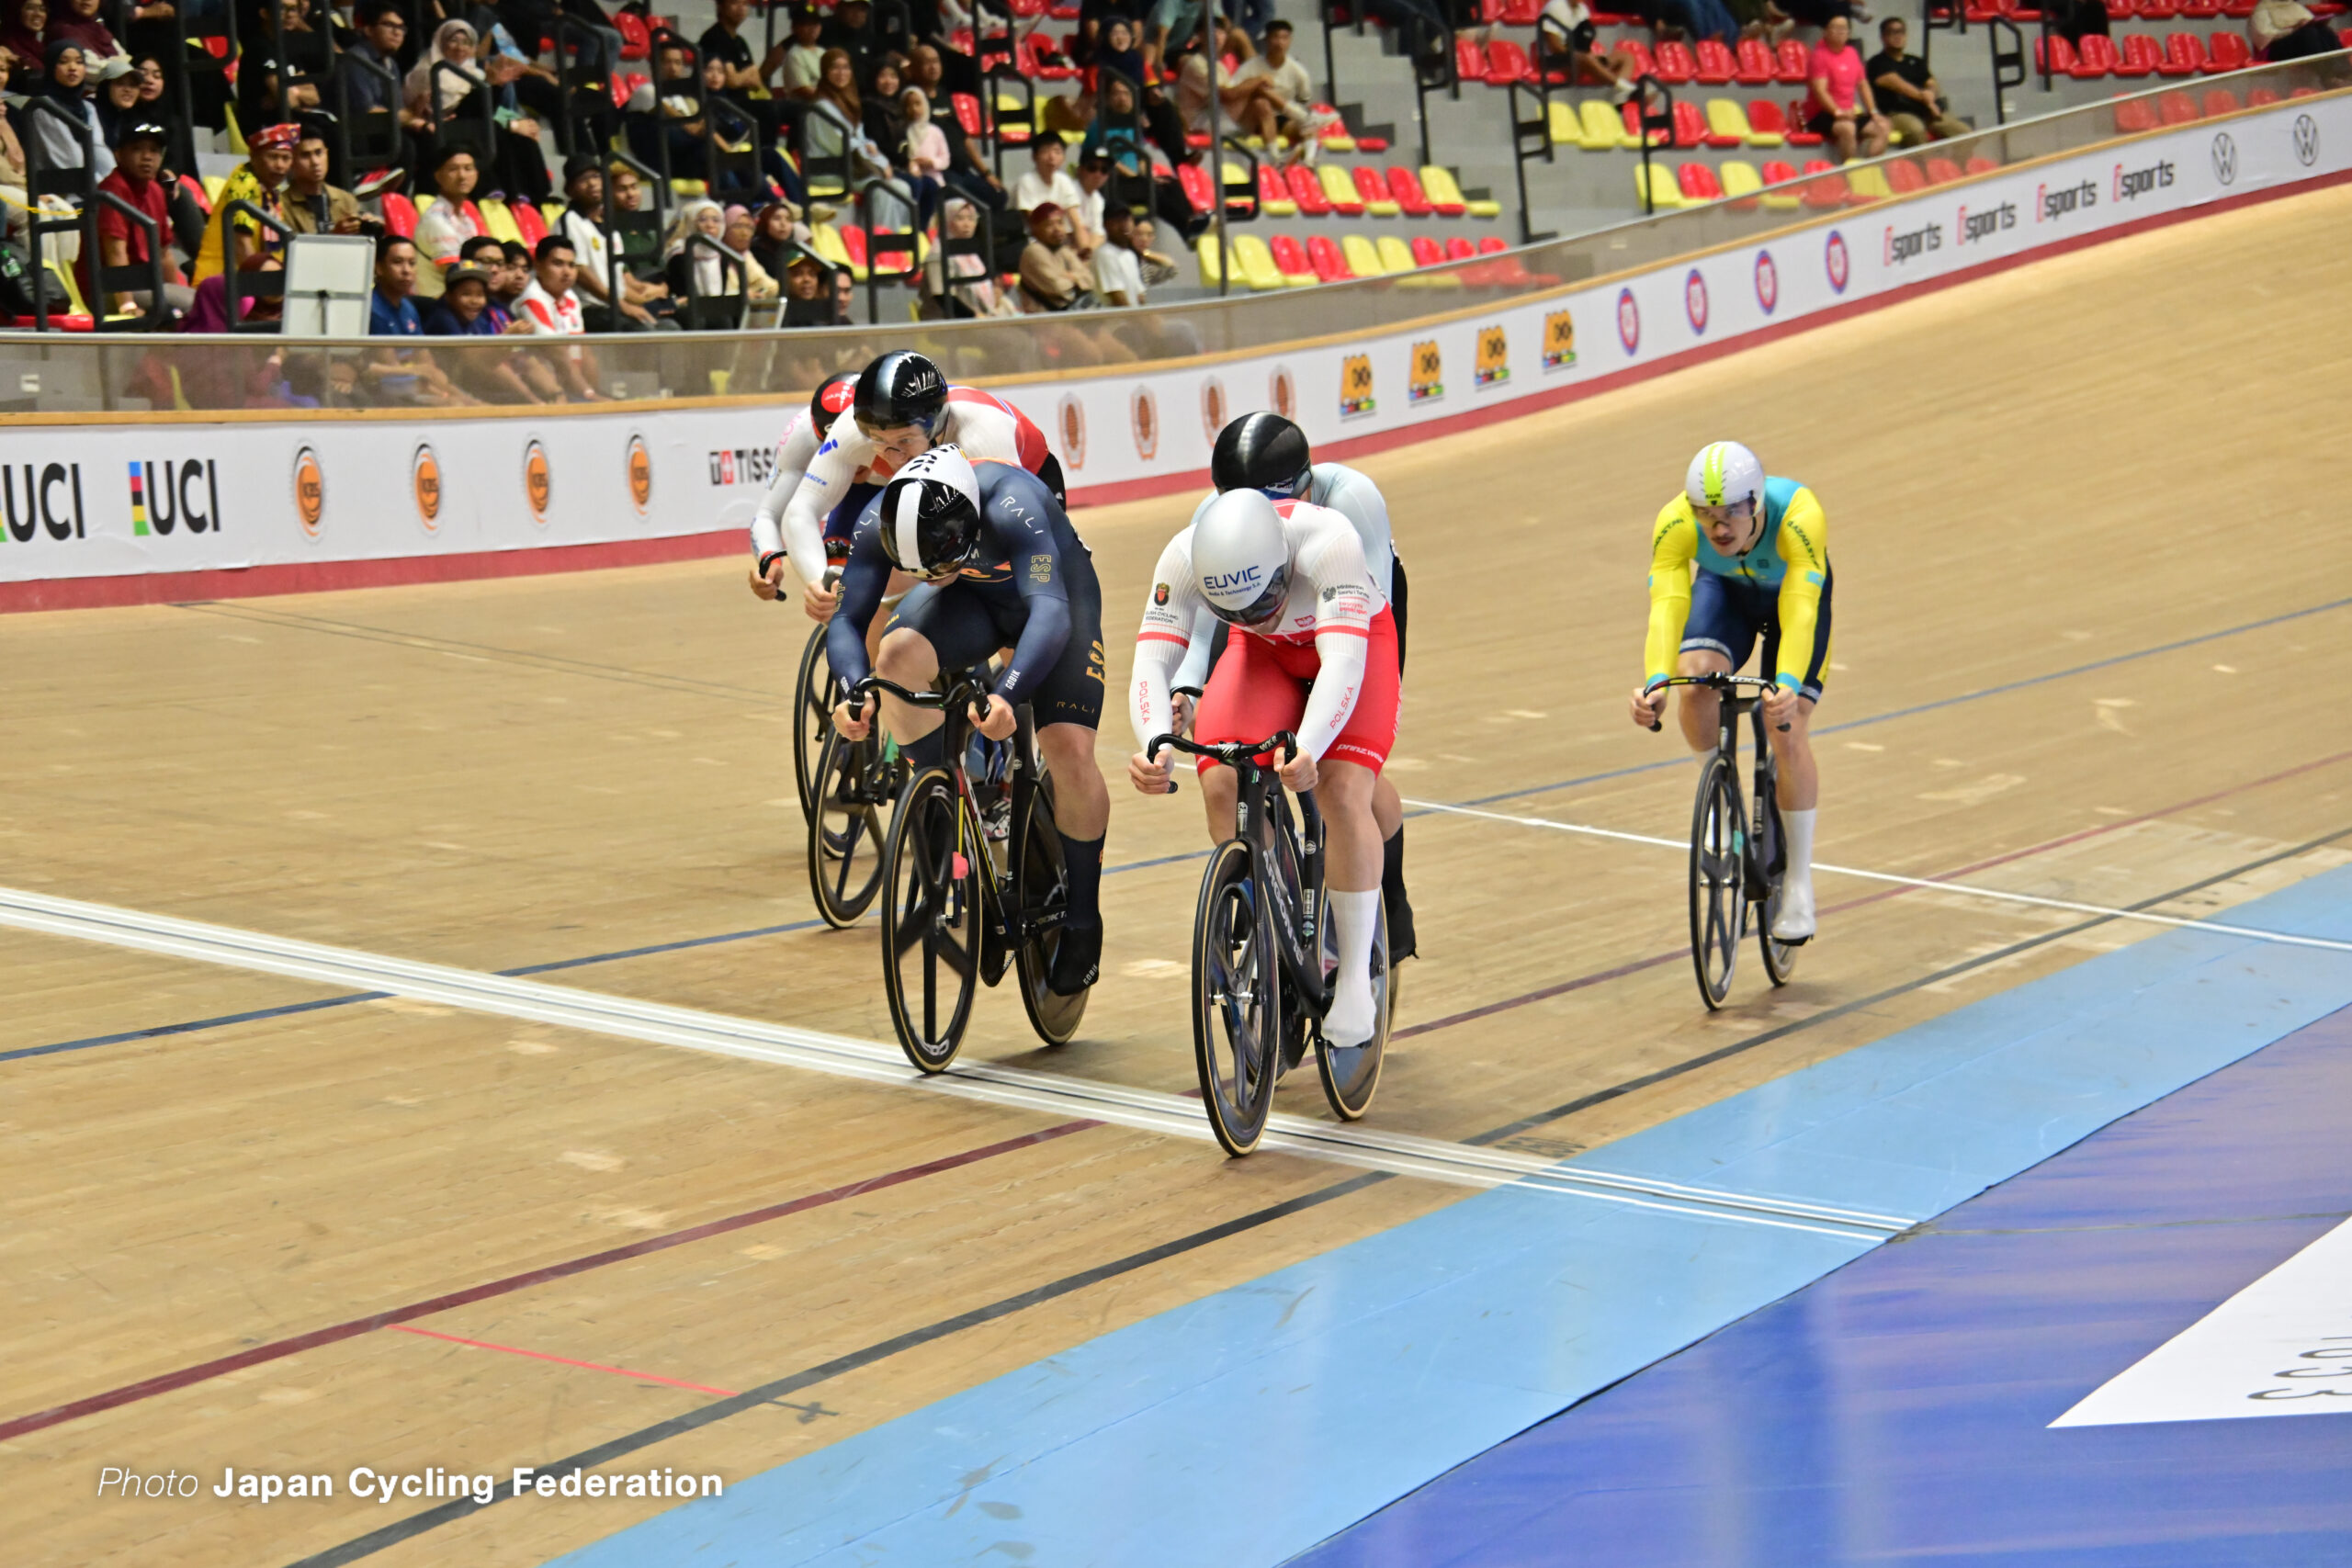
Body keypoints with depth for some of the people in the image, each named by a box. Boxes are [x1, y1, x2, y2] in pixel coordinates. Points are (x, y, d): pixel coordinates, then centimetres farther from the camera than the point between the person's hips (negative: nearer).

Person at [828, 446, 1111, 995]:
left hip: (1057, 589, -3)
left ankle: (1082, 921, 4)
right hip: (971, 599, 3)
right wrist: (854, 692, -46)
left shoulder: (1012, 508, -42)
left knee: (1070, 750, -19)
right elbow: (846, 619, -26)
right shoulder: (880, 522, -30)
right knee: (898, 655, -30)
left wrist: (1007, 695, -66)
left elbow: (1050, 611, -51)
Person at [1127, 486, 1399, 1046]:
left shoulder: (1327, 541, -42)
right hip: (1263, 651, 3)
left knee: (1343, 793, -24)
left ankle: (1356, 977, -10)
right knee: (1221, 788, -19)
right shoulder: (1185, 557, -32)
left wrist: (1307, 751, -65)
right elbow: (1151, 663, -35)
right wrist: (1154, 747, -55)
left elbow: (1342, 662, -48)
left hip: (1357, 638, -3)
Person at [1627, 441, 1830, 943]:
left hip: (1794, 589, -2)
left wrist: (1788, 684, -65)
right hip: (1724, 587, 2)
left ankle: (1798, 883, 1)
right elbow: (1666, 607, -44)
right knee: (1696, 678, -28)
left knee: (1786, 731, -15)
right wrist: (1655, 682, -61)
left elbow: (1799, 614, -49)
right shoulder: (1675, 524, -35)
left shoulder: (1799, 516, -41)